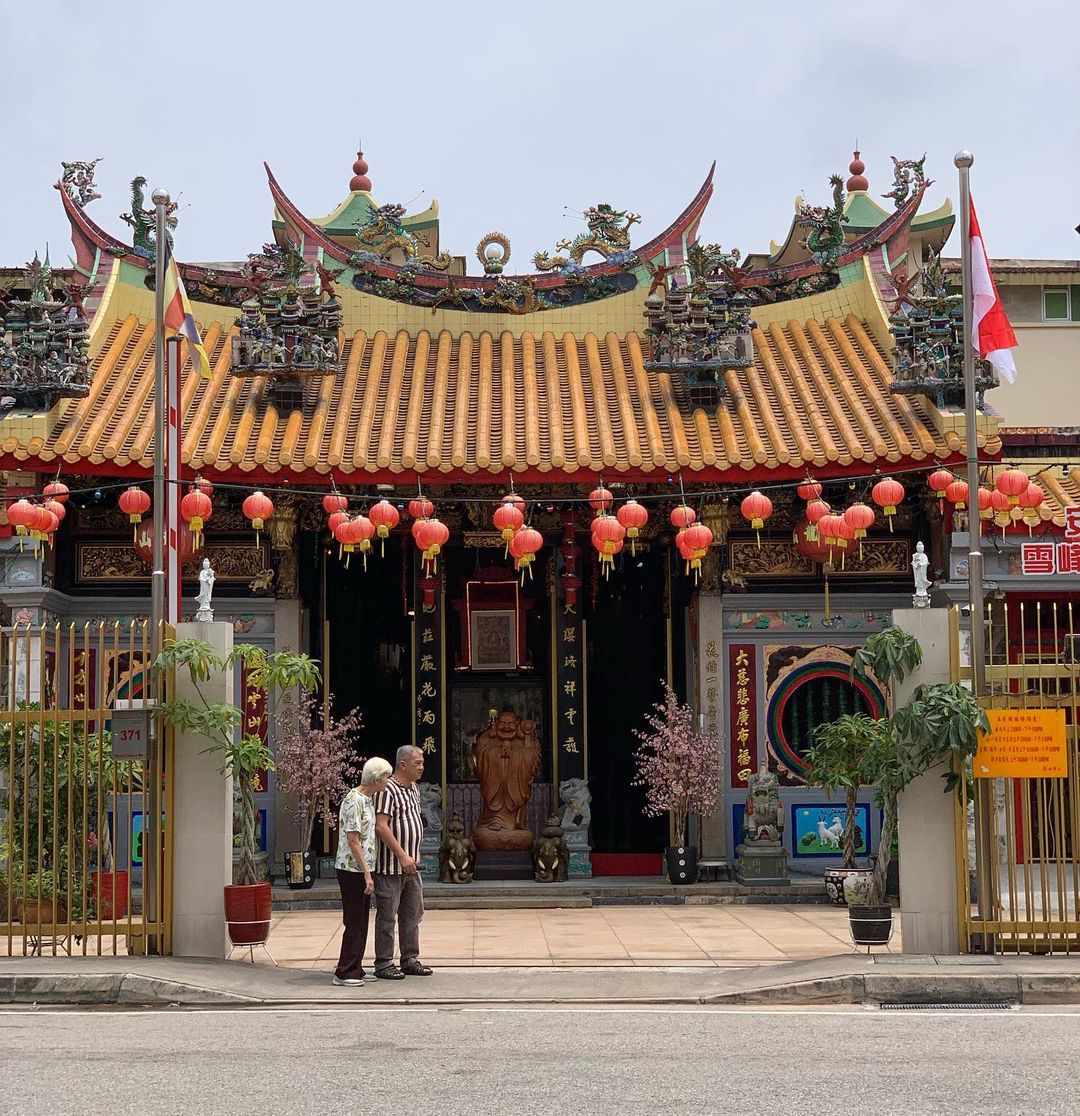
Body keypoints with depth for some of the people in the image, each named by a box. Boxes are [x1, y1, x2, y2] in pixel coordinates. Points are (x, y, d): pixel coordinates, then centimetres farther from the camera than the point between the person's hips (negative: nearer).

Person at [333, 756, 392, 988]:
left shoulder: (367, 799, 13)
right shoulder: (354, 801, -18)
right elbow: (353, 841, -20)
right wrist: (367, 874, -20)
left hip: (362, 869, 10)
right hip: (352, 870, -10)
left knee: (361, 923, 13)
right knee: (354, 923, -6)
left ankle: (355, 969, 19)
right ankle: (344, 972, -2)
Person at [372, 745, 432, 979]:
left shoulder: (413, 789, 13)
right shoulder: (388, 790, -16)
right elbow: (381, 827, -22)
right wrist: (402, 856, -22)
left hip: (410, 865, 9)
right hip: (390, 866, -9)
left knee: (412, 914, 13)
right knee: (387, 916, -1)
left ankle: (410, 960, 22)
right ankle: (383, 964, 6)